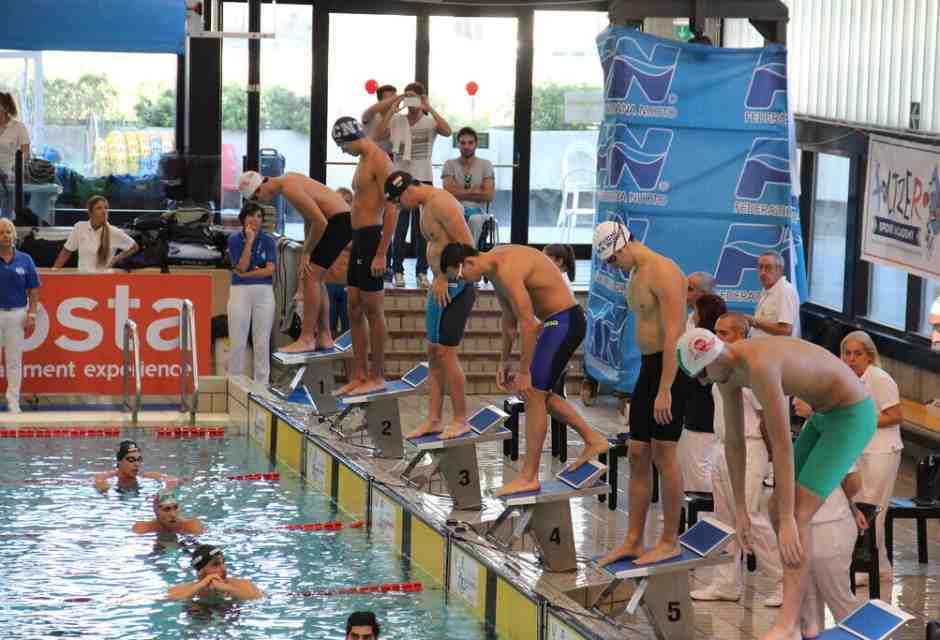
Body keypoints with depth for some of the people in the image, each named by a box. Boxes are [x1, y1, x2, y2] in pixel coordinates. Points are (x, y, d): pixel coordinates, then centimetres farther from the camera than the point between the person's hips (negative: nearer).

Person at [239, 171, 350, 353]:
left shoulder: (290, 189, -19)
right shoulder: (288, 180, 13)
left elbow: (320, 222, -23)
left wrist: (306, 253, -10)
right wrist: (306, 252, 14)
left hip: (340, 221, -10)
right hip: (341, 221, 10)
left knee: (311, 277, -10)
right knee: (315, 278, 14)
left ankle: (306, 339, -10)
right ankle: (324, 337, 16)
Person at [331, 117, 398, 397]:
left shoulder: (379, 161, -13)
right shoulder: (363, 161, 18)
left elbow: (392, 209, -18)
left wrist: (381, 254, -21)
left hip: (372, 237, -10)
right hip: (358, 238, 10)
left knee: (373, 310, -4)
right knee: (355, 309, 10)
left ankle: (377, 376, 2)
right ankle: (358, 375, 14)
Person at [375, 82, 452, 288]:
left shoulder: (430, 121, 1)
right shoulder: (396, 120, 2)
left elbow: (447, 131, -18)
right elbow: (378, 135, -13)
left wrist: (429, 108, -20)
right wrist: (392, 108, -15)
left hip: (423, 180, 0)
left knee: (422, 229, 4)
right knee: (399, 229, 3)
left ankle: (422, 272, 10)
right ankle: (398, 271, 10)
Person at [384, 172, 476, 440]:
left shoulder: (442, 204, -17)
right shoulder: (426, 206, 14)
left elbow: (467, 245, -21)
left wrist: (444, 278, -18)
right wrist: (437, 279, 9)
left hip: (455, 287, -10)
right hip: (442, 286, 10)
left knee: (445, 352, -8)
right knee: (433, 353, 9)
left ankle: (461, 420, -1)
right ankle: (433, 420, 12)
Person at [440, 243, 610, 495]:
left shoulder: (507, 269, -24)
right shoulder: (495, 265, 8)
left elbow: (527, 322, -25)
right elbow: (509, 317, 18)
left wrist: (524, 372, -19)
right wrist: (504, 360, 19)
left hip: (565, 321, -10)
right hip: (554, 322, 10)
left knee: (533, 393, -8)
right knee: (537, 393, 15)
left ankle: (529, 477, -4)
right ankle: (592, 439, 22)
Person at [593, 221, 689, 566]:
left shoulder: (663, 272, -16)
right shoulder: (636, 274, 14)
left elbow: (672, 334, -21)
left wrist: (665, 390, -24)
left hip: (670, 368, -10)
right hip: (648, 366, 10)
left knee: (664, 452, -5)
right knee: (638, 455, 8)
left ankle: (670, 541, 4)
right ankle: (633, 541, 13)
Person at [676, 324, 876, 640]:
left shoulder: (759, 366, -37)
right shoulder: (726, 369, -2)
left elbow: (782, 447, -36)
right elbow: (733, 442, 6)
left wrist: (788, 521, -33)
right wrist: (739, 510, 7)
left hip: (852, 418, -10)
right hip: (828, 415, 10)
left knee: (797, 515, -18)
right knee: (778, 509, 9)